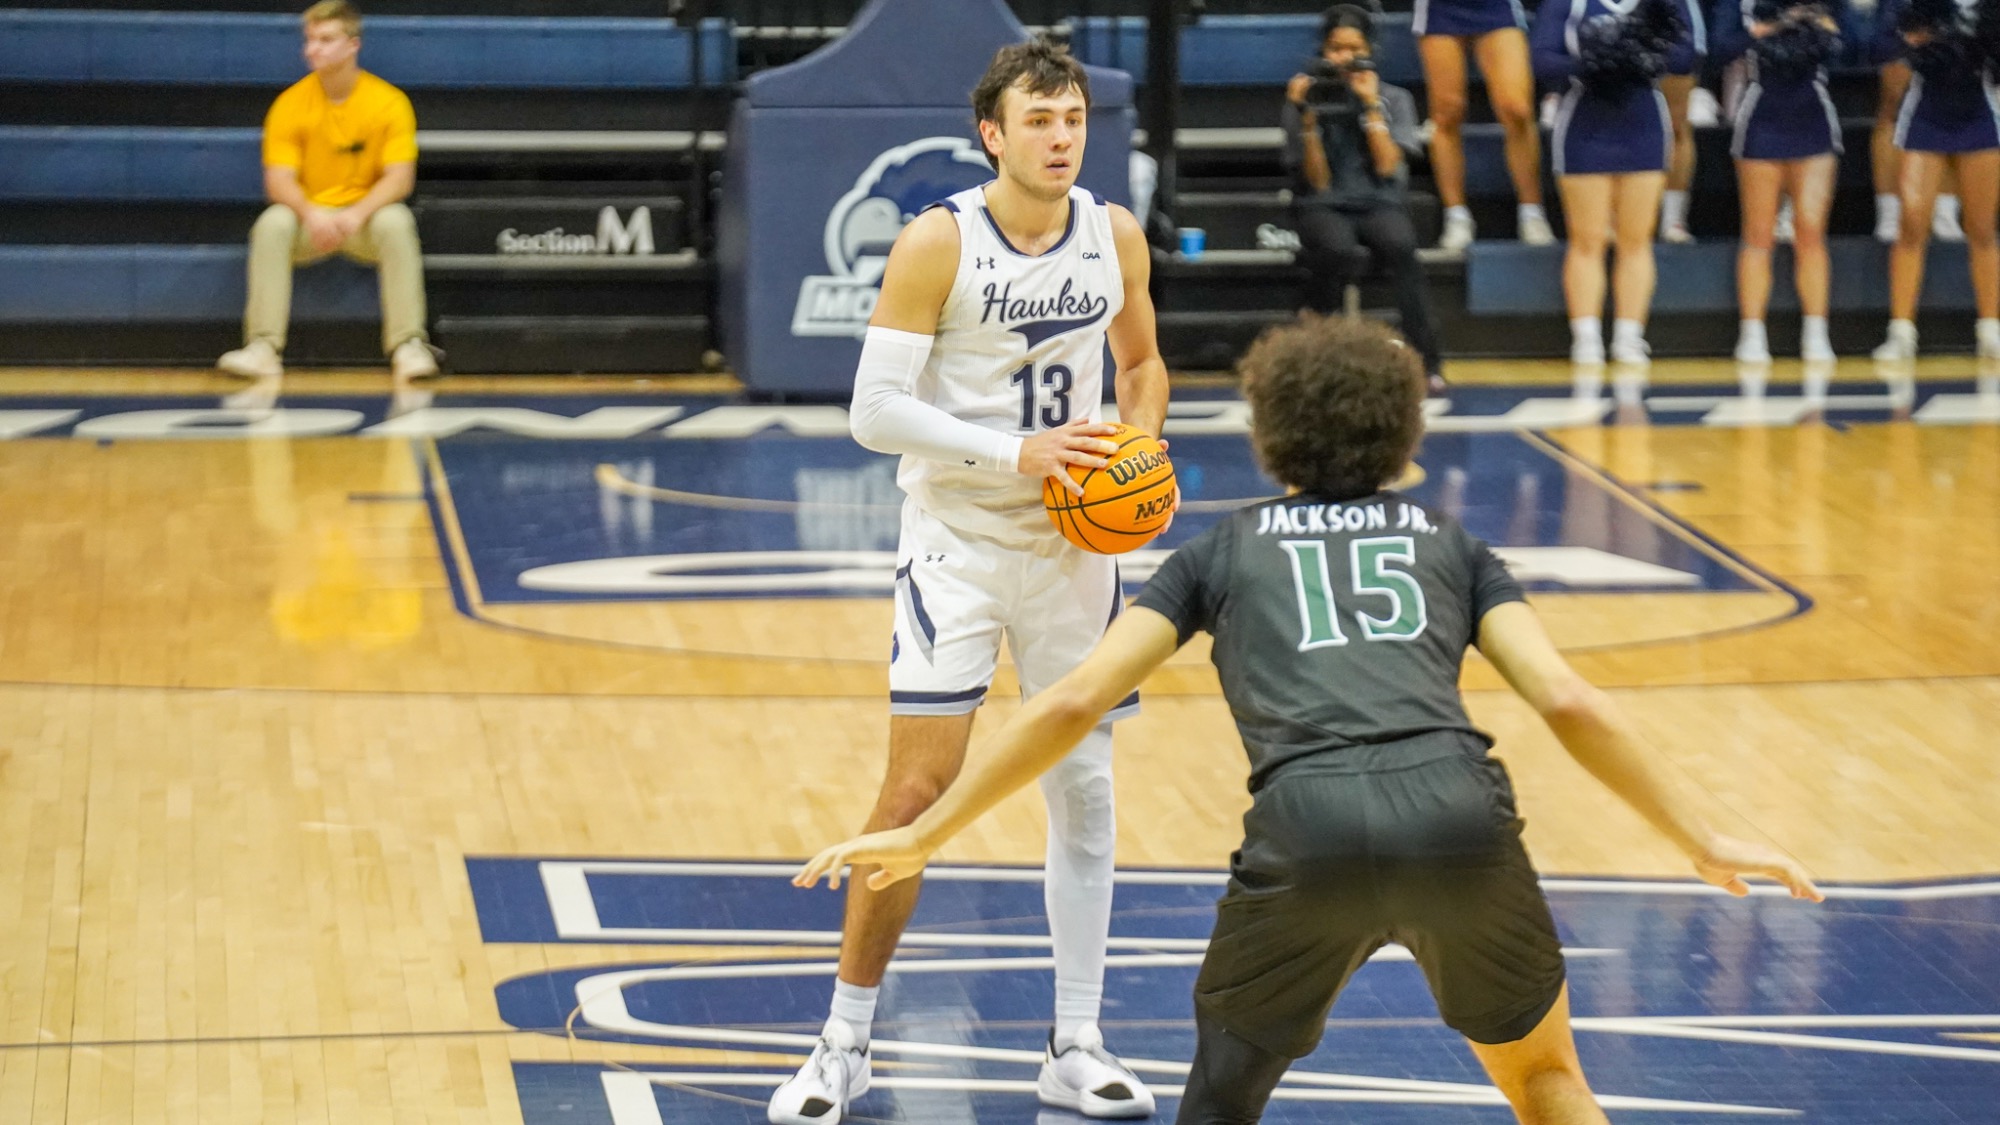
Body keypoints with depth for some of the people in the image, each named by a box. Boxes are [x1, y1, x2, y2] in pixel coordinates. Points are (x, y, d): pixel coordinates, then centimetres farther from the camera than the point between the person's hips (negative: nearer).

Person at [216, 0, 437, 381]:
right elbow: (278, 181, -10)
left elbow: (399, 178, -13)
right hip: (308, 215, 1)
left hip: (366, 216, -1)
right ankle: (263, 347, -30)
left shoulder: (389, 102, -7)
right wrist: (311, 213, -32)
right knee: (272, 224, -30)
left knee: (396, 222, -33)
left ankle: (409, 345, -30)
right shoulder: (290, 103, -5)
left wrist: (358, 214, -31)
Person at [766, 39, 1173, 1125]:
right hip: (958, 541, -4)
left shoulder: (1116, 237, -1)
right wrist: (1015, 451, -27)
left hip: (1075, 545, 5)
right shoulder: (936, 243, -15)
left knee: (1084, 788, 6)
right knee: (917, 791, -8)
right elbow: (875, 411, -18)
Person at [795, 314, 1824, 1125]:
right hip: (1456, 811, 1)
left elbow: (1072, 702, 16)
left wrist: (923, 836, 22)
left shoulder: (1223, 551, 25)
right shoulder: (1448, 543, 26)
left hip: (1307, 827, -1)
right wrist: (1706, 843, 18)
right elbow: (1571, 704, 13)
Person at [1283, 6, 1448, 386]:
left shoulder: (1395, 99, 8)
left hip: (1379, 203, 1)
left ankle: (1427, 358, -35)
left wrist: (1371, 105, -9)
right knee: (1340, 251, -36)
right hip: (1324, 207, -1)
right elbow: (1317, 181, -4)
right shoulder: (1307, 100, 4)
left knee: (1400, 245, -34)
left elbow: (1387, 166, -6)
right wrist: (1308, 118, -13)